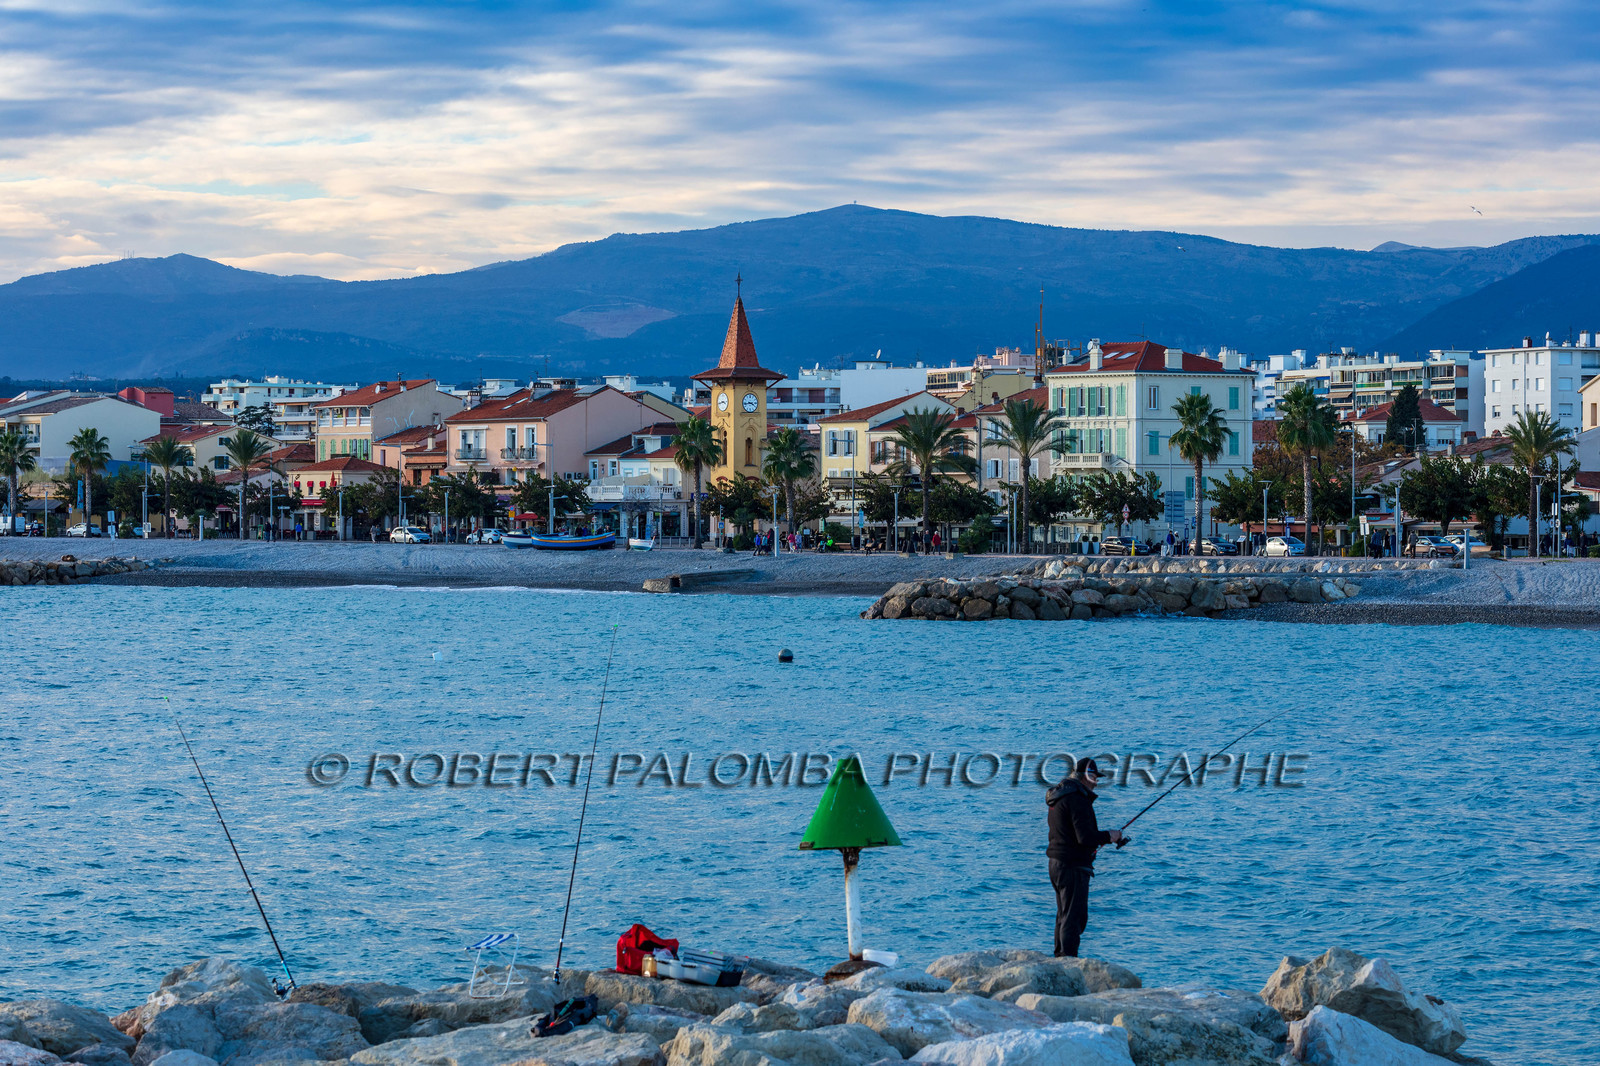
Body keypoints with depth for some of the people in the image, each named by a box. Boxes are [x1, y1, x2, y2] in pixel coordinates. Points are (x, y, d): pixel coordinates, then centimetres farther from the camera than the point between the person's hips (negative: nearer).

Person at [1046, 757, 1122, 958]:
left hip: (1057, 865, 10)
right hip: (1073, 866, -10)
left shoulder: (1059, 797, 16)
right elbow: (1085, 837, -24)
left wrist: (1098, 839, 16)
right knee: (1074, 916, -8)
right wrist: (1109, 836, -8)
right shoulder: (1077, 799, -17)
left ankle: (1059, 957, 22)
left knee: (1064, 916, 17)